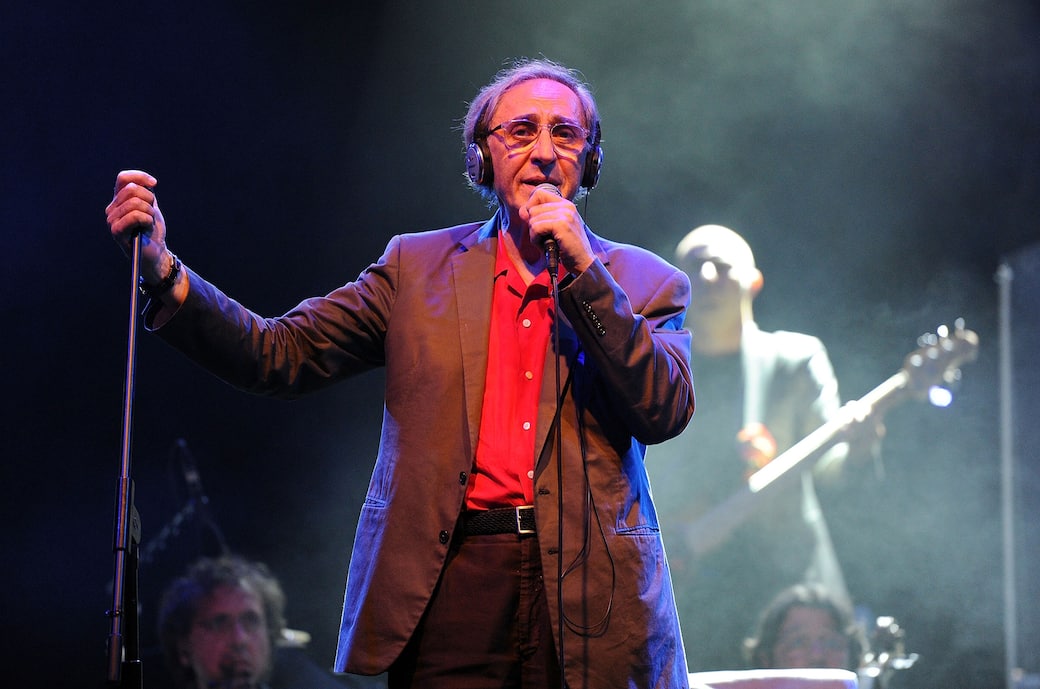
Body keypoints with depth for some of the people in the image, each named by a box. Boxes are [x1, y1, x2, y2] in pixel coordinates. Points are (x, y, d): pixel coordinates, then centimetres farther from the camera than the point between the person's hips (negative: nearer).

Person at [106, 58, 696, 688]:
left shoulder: (646, 283, 10)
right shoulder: (418, 266, 13)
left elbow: (665, 413, -5)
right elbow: (281, 354, 4)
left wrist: (585, 270, -9)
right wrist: (164, 273, -10)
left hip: (589, 595, 0)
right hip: (451, 583, 0)